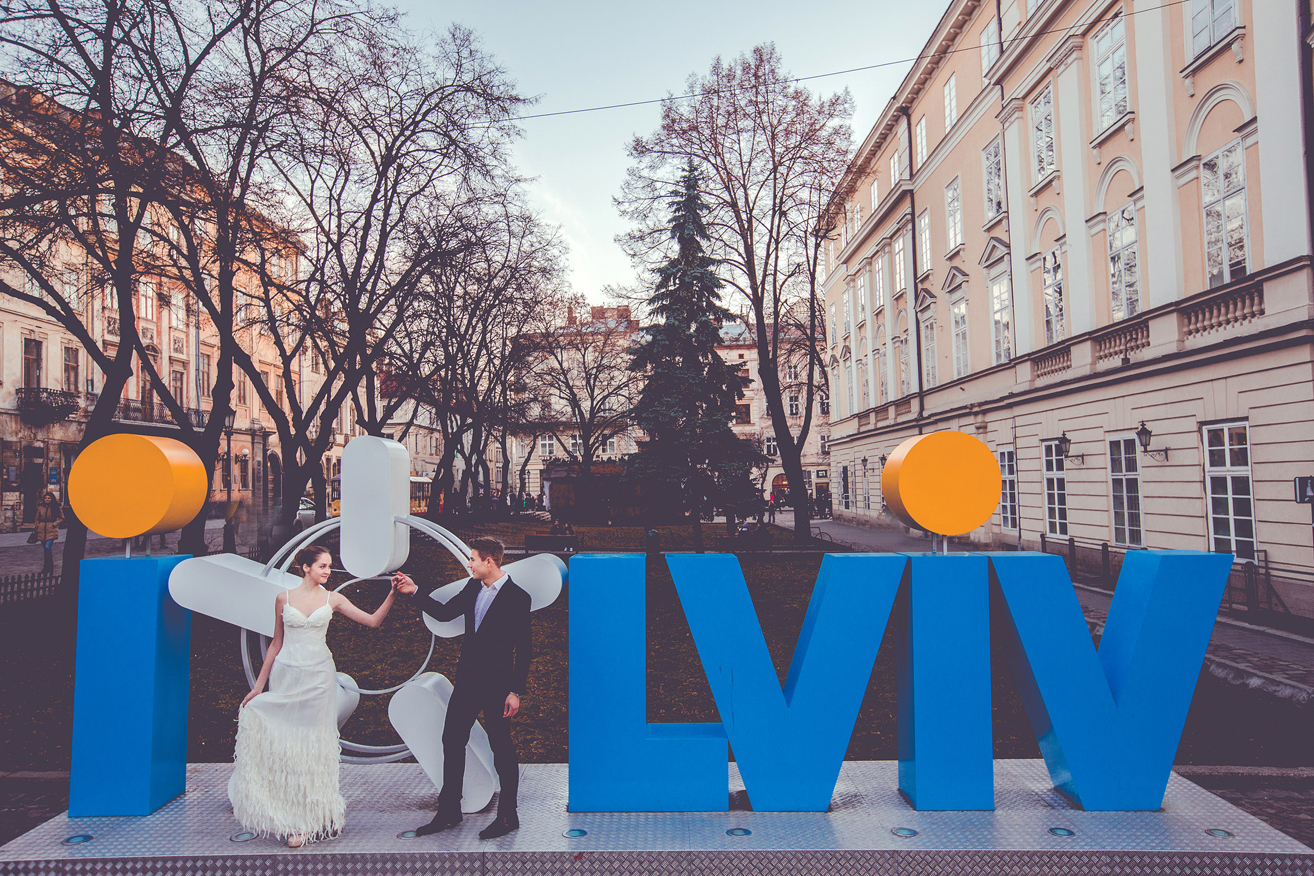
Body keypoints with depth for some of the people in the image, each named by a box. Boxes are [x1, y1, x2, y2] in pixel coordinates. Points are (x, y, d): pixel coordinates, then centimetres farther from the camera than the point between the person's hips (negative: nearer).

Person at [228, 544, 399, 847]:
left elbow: (373, 620, 0)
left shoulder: (332, 599, 3)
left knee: (315, 743, 2)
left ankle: (315, 816, 13)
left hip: (318, 676, 0)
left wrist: (392, 594, -14)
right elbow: (276, 643, 9)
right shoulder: (284, 598, 3)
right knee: (284, 744, 0)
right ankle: (291, 819, 11)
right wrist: (259, 684, 9)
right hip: (286, 675, 0)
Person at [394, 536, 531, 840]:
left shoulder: (517, 598, -15)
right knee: (452, 741, 12)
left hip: (497, 685, -7)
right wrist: (414, 591, 6)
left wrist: (515, 692, -15)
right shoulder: (473, 588, 5)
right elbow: (445, 613, 14)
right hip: (467, 681, 7)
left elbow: (524, 650, -13)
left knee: (502, 750, 4)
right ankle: (448, 812, 26)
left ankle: (508, 816, 18)